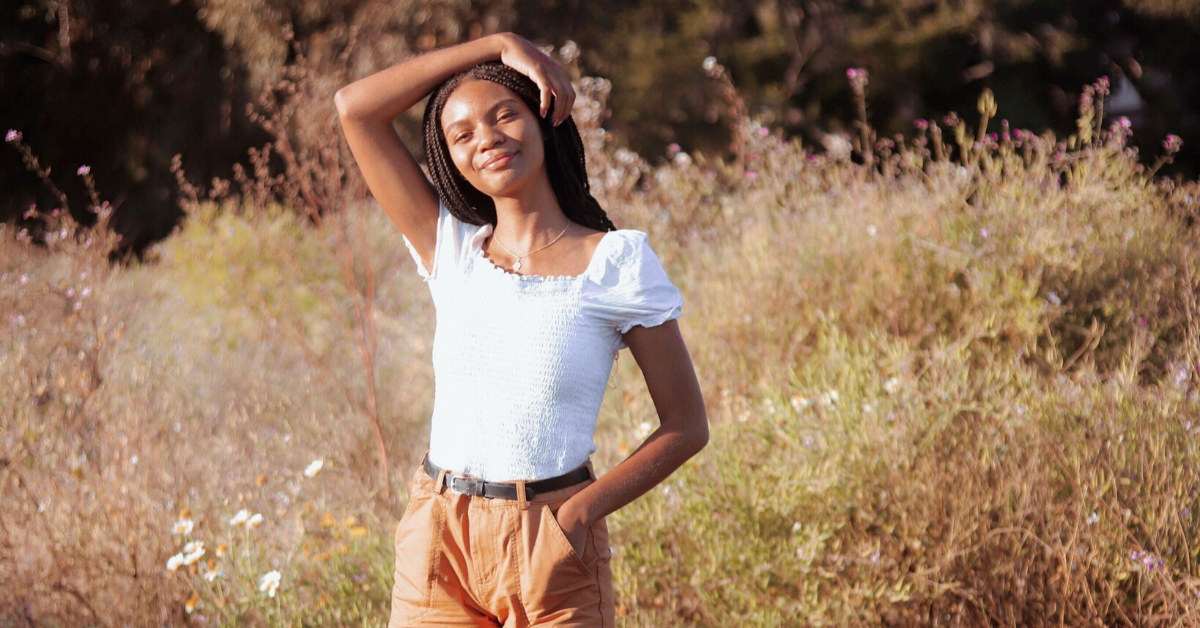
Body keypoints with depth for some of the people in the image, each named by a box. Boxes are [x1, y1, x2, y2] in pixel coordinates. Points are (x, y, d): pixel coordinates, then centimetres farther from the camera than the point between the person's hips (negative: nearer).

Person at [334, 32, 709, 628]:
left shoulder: (615, 262, -3)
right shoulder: (451, 250, 6)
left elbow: (686, 426, -2)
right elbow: (355, 106, 3)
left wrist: (579, 512, -13)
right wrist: (500, 44, 3)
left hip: (553, 556, -2)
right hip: (436, 548, 3)